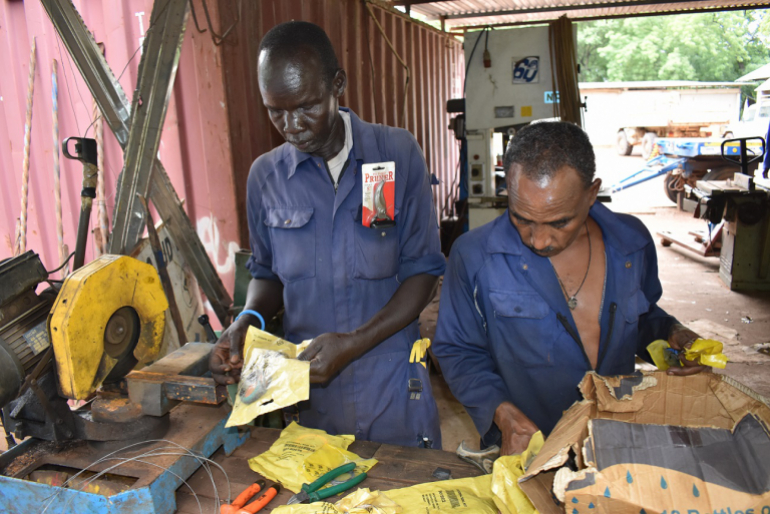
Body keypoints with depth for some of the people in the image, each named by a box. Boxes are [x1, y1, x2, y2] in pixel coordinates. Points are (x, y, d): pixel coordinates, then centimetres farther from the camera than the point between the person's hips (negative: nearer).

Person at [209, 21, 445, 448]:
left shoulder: (398, 155, -7)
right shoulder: (265, 175, 0)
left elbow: (423, 269, -7)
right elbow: (267, 273, 11)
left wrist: (354, 343, -17)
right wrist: (245, 323, -10)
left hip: (393, 387, -1)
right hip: (310, 393, 2)